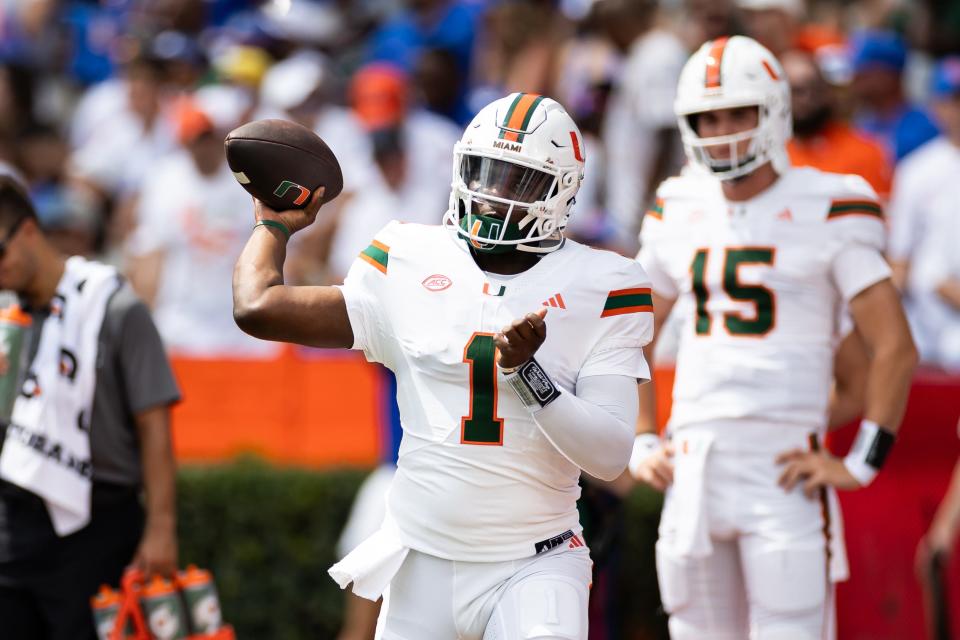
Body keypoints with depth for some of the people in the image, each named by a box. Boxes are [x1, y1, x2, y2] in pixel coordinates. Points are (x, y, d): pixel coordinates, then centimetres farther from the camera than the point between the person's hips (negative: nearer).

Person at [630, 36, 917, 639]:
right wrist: (640, 443, 14)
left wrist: (861, 464, -10)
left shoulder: (827, 213, -4)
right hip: (693, 469, 5)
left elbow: (895, 348, -5)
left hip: (783, 467, -5)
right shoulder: (679, 214, 12)